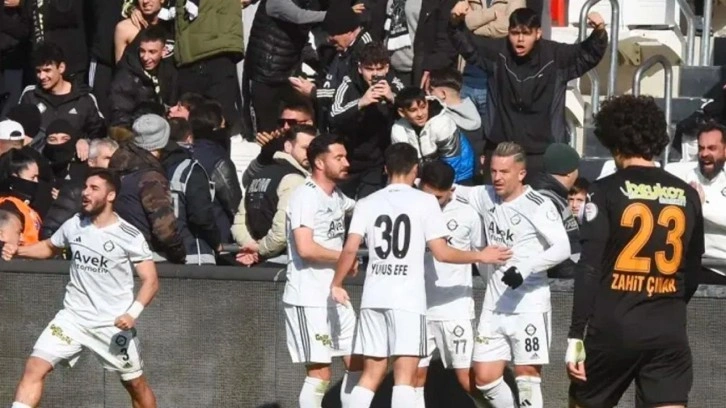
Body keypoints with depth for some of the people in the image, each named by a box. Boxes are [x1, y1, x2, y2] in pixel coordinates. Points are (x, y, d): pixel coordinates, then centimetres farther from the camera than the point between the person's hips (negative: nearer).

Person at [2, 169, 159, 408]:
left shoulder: (129, 237, -12)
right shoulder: (74, 225, 2)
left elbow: (150, 280, -11)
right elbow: (49, 248, 21)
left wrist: (133, 313, -27)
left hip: (113, 324, -3)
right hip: (73, 317, 3)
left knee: (135, 384, 10)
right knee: (34, 368, -14)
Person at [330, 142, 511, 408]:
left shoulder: (368, 204, 7)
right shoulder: (425, 201, -1)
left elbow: (350, 250, -1)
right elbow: (441, 252, -5)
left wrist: (337, 284, 13)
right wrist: (480, 257, 8)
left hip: (374, 297, 4)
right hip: (408, 298, -4)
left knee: (371, 374, 11)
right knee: (405, 375, -5)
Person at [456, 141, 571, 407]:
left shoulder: (538, 206, -12)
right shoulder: (486, 197, 7)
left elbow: (562, 248, -20)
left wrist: (526, 267, -32)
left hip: (529, 305, -6)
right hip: (495, 306, 6)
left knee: (527, 375, -6)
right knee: (484, 378, 4)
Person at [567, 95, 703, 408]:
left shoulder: (607, 192, -6)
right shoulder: (687, 195, 7)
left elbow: (590, 268, -11)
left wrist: (575, 335, -10)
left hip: (613, 329, -3)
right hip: (669, 334, 3)